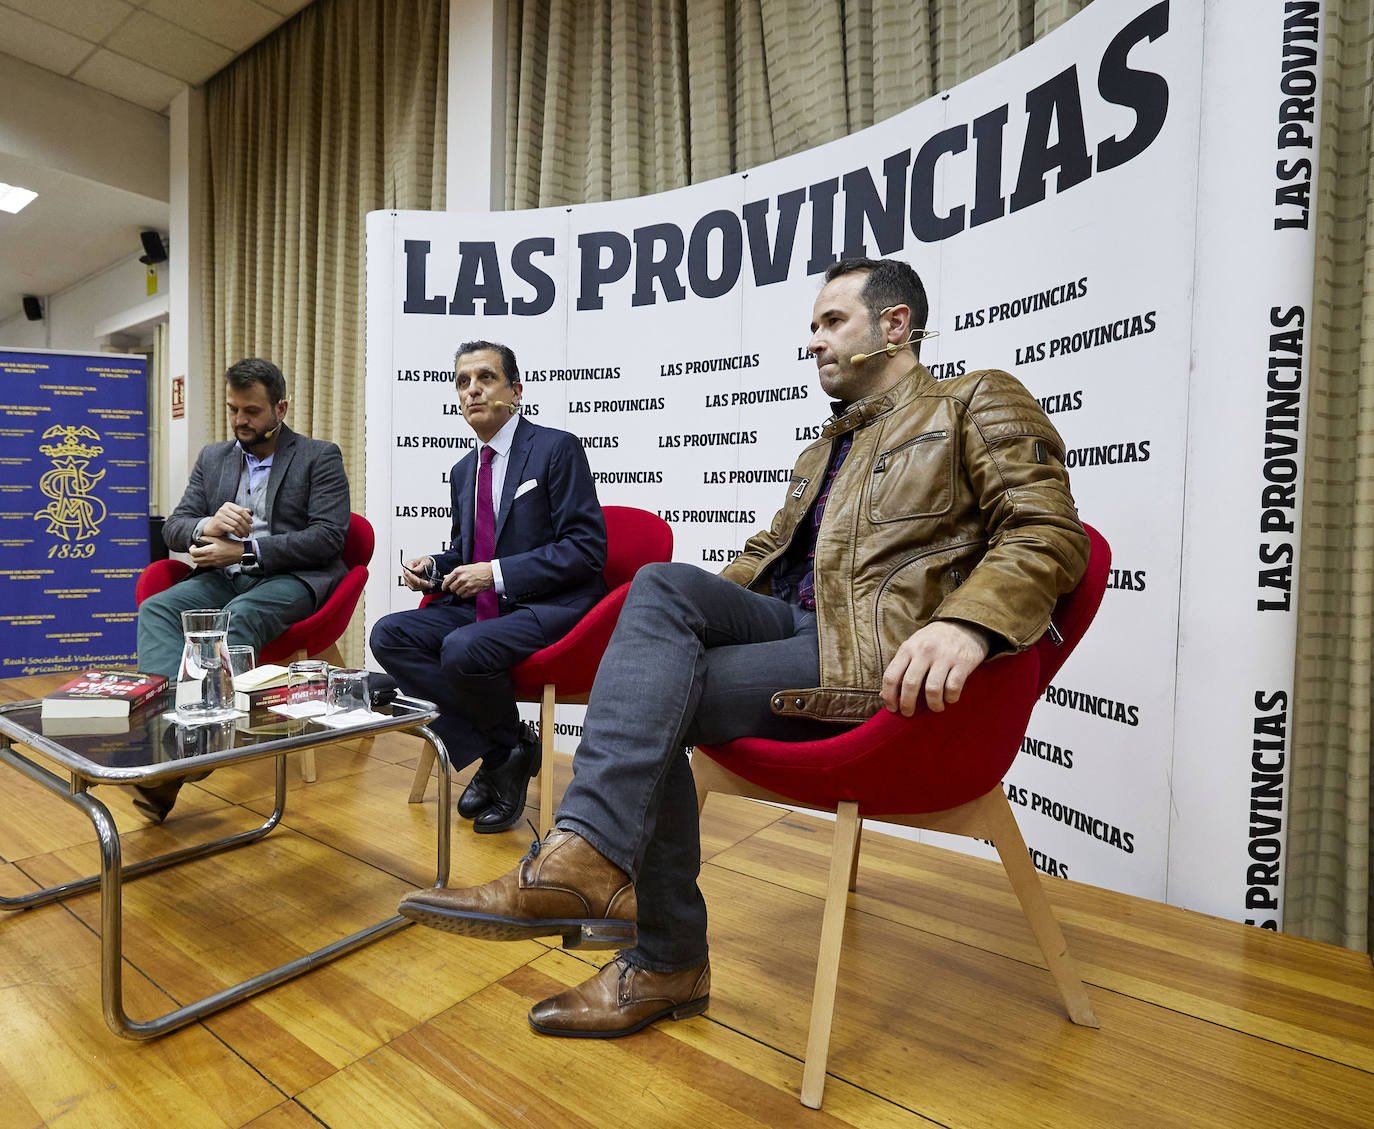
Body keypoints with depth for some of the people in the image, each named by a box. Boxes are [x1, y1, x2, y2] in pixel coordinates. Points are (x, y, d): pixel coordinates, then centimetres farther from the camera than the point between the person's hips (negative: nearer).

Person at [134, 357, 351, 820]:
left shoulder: (320, 457, 4)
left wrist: (244, 550, -14)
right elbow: (174, 528, 15)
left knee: (240, 617, -35)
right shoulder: (212, 457, 20)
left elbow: (328, 536, -9)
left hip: (291, 579, -5)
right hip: (223, 577, 6)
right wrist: (208, 526, -11)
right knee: (156, 609, -24)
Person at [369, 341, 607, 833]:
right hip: (481, 606, 8)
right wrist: (431, 567, 3)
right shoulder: (463, 471, 17)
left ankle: (511, 748, 0)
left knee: (462, 649, -32)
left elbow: (587, 548, -14)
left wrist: (498, 572, -17)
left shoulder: (557, 448, -6)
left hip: (550, 607, -8)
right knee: (389, 634, -11)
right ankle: (498, 752, -7)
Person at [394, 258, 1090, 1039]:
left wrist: (966, 623, -26)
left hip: (878, 653, -7)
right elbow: (769, 550, 27)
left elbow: (1047, 533, -7)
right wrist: (696, 617, 11)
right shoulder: (827, 447, 29)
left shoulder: (979, 403, 6)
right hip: (792, 622, 7)